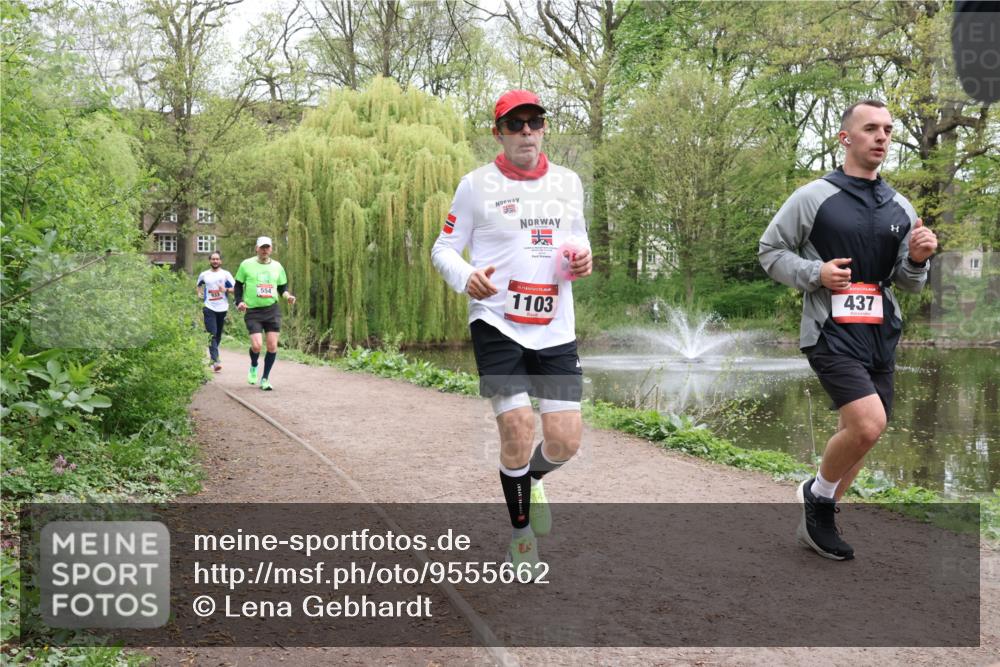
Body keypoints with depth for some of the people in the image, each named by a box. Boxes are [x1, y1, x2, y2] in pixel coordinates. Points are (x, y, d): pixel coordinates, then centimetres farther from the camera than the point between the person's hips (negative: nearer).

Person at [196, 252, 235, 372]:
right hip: (209, 308, -1)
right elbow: (198, 286, 27)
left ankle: (213, 354, 35)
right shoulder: (204, 275, 9)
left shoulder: (226, 274, 5)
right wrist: (199, 293, 7)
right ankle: (215, 361, -20)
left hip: (222, 308, 1)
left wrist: (226, 290, -17)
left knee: (218, 335, 12)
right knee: (212, 334, -13)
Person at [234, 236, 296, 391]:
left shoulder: (277, 266, 8)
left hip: (272, 310, 3)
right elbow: (238, 285, 8)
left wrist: (287, 295, -4)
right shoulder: (246, 265, 1)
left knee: (272, 346, -2)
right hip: (253, 311, -3)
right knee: (256, 345, -16)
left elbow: (283, 287, 17)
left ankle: (265, 379, 15)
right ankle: (253, 367, 19)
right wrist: (239, 302, -7)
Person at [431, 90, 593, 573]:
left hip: (555, 330, 4)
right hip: (496, 325, -3)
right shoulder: (476, 185, 0)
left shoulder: (569, 182, 10)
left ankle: (530, 479, 36)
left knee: (565, 440, -2)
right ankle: (522, 533, 16)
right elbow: (443, 248, 3)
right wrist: (465, 277, -19)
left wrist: (582, 258, -1)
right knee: (518, 432, -11)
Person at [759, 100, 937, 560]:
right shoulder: (813, 197, -4)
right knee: (868, 425, -21)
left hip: (881, 335, 6)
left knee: (857, 435, 11)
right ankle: (817, 493, 6)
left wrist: (916, 260, -6)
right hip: (830, 332, -6)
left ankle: (818, 521, 28)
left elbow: (907, 284, 16)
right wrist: (815, 272, -15)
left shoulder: (901, 209, 11)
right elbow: (770, 251, 1)